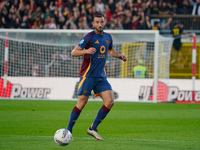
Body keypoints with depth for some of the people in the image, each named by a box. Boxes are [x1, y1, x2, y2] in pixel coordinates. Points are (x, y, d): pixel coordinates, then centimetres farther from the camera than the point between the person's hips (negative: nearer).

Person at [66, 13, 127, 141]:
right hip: (88, 76, -6)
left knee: (110, 102, -6)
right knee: (81, 103, -6)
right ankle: (68, 131, 8)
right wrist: (86, 51, -32)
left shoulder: (108, 37, 10)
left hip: (101, 76, 6)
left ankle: (93, 129, 4)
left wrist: (120, 56, 13)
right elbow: (73, 52, -14)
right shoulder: (89, 37, -10)